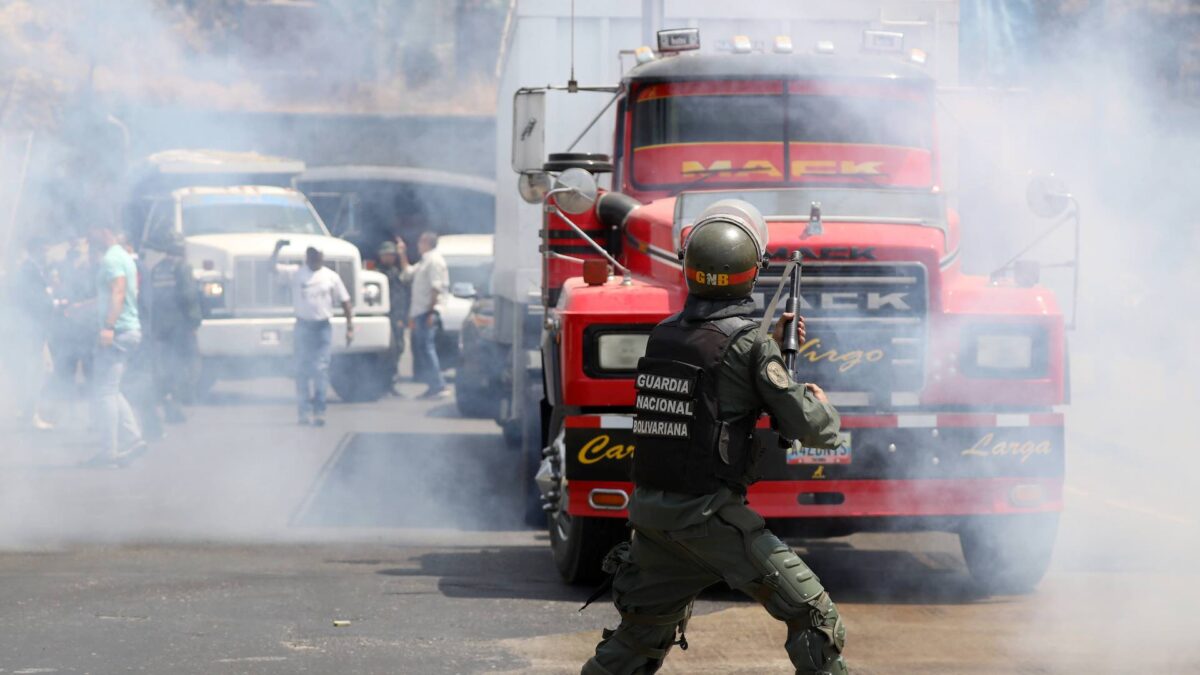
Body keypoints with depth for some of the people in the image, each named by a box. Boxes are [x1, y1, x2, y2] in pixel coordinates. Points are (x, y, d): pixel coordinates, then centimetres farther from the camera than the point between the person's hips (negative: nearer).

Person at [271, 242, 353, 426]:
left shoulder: (331, 277, 5)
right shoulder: (296, 273, 4)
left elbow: (345, 303, 6)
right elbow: (273, 266, 0)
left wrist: (350, 327, -1)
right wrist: (277, 248, -15)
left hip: (323, 328, 0)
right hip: (303, 326, 0)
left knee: (321, 369, -5)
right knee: (302, 370, 2)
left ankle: (318, 411, -3)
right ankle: (304, 411, 8)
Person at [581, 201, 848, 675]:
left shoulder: (664, 334, 8)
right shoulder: (749, 343, -11)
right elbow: (806, 427, -10)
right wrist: (820, 404, 11)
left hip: (651, 509, 7)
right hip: (709, 513, -7)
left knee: (641, 633, 22)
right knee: (813, 616, -1)